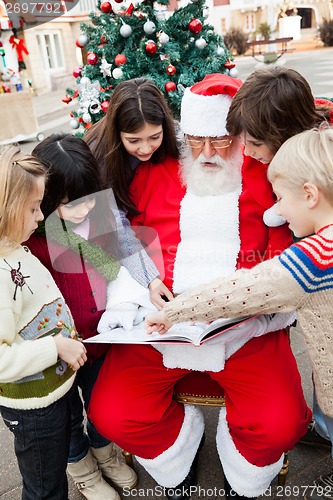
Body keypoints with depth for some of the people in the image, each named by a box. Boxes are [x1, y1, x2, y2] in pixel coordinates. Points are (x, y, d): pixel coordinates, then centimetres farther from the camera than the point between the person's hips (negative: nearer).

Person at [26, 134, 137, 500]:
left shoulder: (100, 215, -11)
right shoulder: (32, 239, -27)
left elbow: (114, 267, 0)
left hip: (101, 337, 4)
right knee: (69, 414, 23)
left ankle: (104, 451, 59)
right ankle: (82, 468, 54)